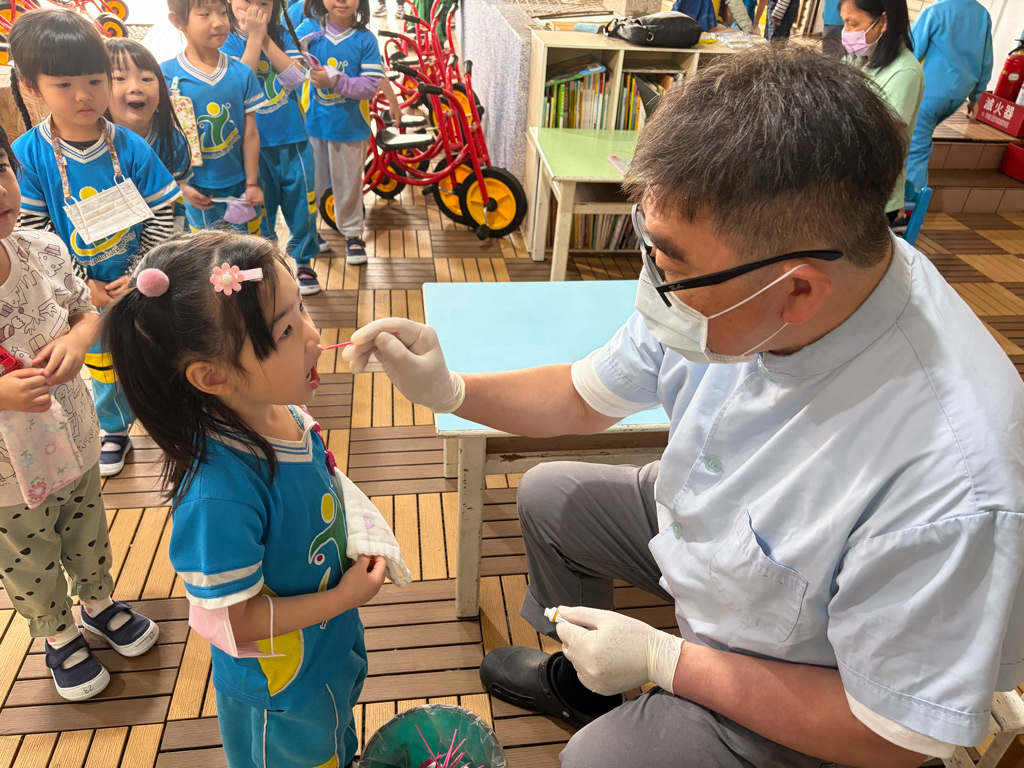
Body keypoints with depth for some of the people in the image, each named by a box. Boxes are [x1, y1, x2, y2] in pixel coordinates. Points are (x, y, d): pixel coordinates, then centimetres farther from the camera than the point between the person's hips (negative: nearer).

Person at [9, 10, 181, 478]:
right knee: (103, 368, 19)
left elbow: (161, 216, -9)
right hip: (85, 295, 1)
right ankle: (115, 431, 42)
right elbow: (32, 233, -11)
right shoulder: (26, 156, -13)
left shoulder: (132, 149, -12)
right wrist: (81, 284, -14)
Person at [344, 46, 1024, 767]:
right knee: (548, 494, 13)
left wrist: (661, 660, -22)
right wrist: (448, 390, -18)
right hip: (703, 520, 6)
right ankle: (579, 677, 37)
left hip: (798, 673, -5)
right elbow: (586, 399, -5)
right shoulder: (728, 283, -24)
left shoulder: (950, 478, -42)